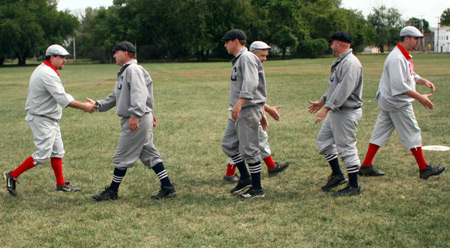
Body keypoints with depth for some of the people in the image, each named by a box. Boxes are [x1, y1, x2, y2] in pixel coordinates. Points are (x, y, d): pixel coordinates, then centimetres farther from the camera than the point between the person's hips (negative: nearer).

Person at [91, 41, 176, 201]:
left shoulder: (133, 70, -12)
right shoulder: (124, 72, 21)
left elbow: (139, 93, -26)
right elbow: (116, 97, 26)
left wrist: (135, 115, -35)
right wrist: (98, 105, 16)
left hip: (138, 120, -10)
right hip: (136, 120, 10)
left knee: (122, 156, 0)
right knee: (149, 154, 10)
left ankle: (112, 191, 11)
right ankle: (167, 188, 11)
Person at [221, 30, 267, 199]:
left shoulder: (246, 58, -12)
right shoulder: (238, 60, 20)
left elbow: (250, 84, -26)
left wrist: (239, 103, -35)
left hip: (248, 109, -10)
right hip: (239, 111, 10)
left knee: (248, 149, -6)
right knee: (228, 144, 11)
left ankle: (257, 188, 2)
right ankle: (245, 178, 20)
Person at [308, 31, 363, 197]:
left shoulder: (350, 63, -19)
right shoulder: (340, 62, 15)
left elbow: (343, 90, -28)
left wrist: (327, 108, -30)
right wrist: (322, 101, 30)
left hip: (347, 113, -11)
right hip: (336, 112, 11)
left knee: (346, 147, -5)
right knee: (323, 140, 16)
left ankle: (354, 186, 4)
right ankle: (337, 175, 24)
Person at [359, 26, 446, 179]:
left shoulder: (405, 56, 14)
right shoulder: (397, 58, -21)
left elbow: (411, 76, 23)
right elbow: (399, 84, -29)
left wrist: (424, 81, 4)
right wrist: (420, 97, -29)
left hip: (388, 102, 10)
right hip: (398, 103, -10)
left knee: (380, 134, 10)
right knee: (412, 134, -1)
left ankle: (366, 166, 13)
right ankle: (424, 169, 8)